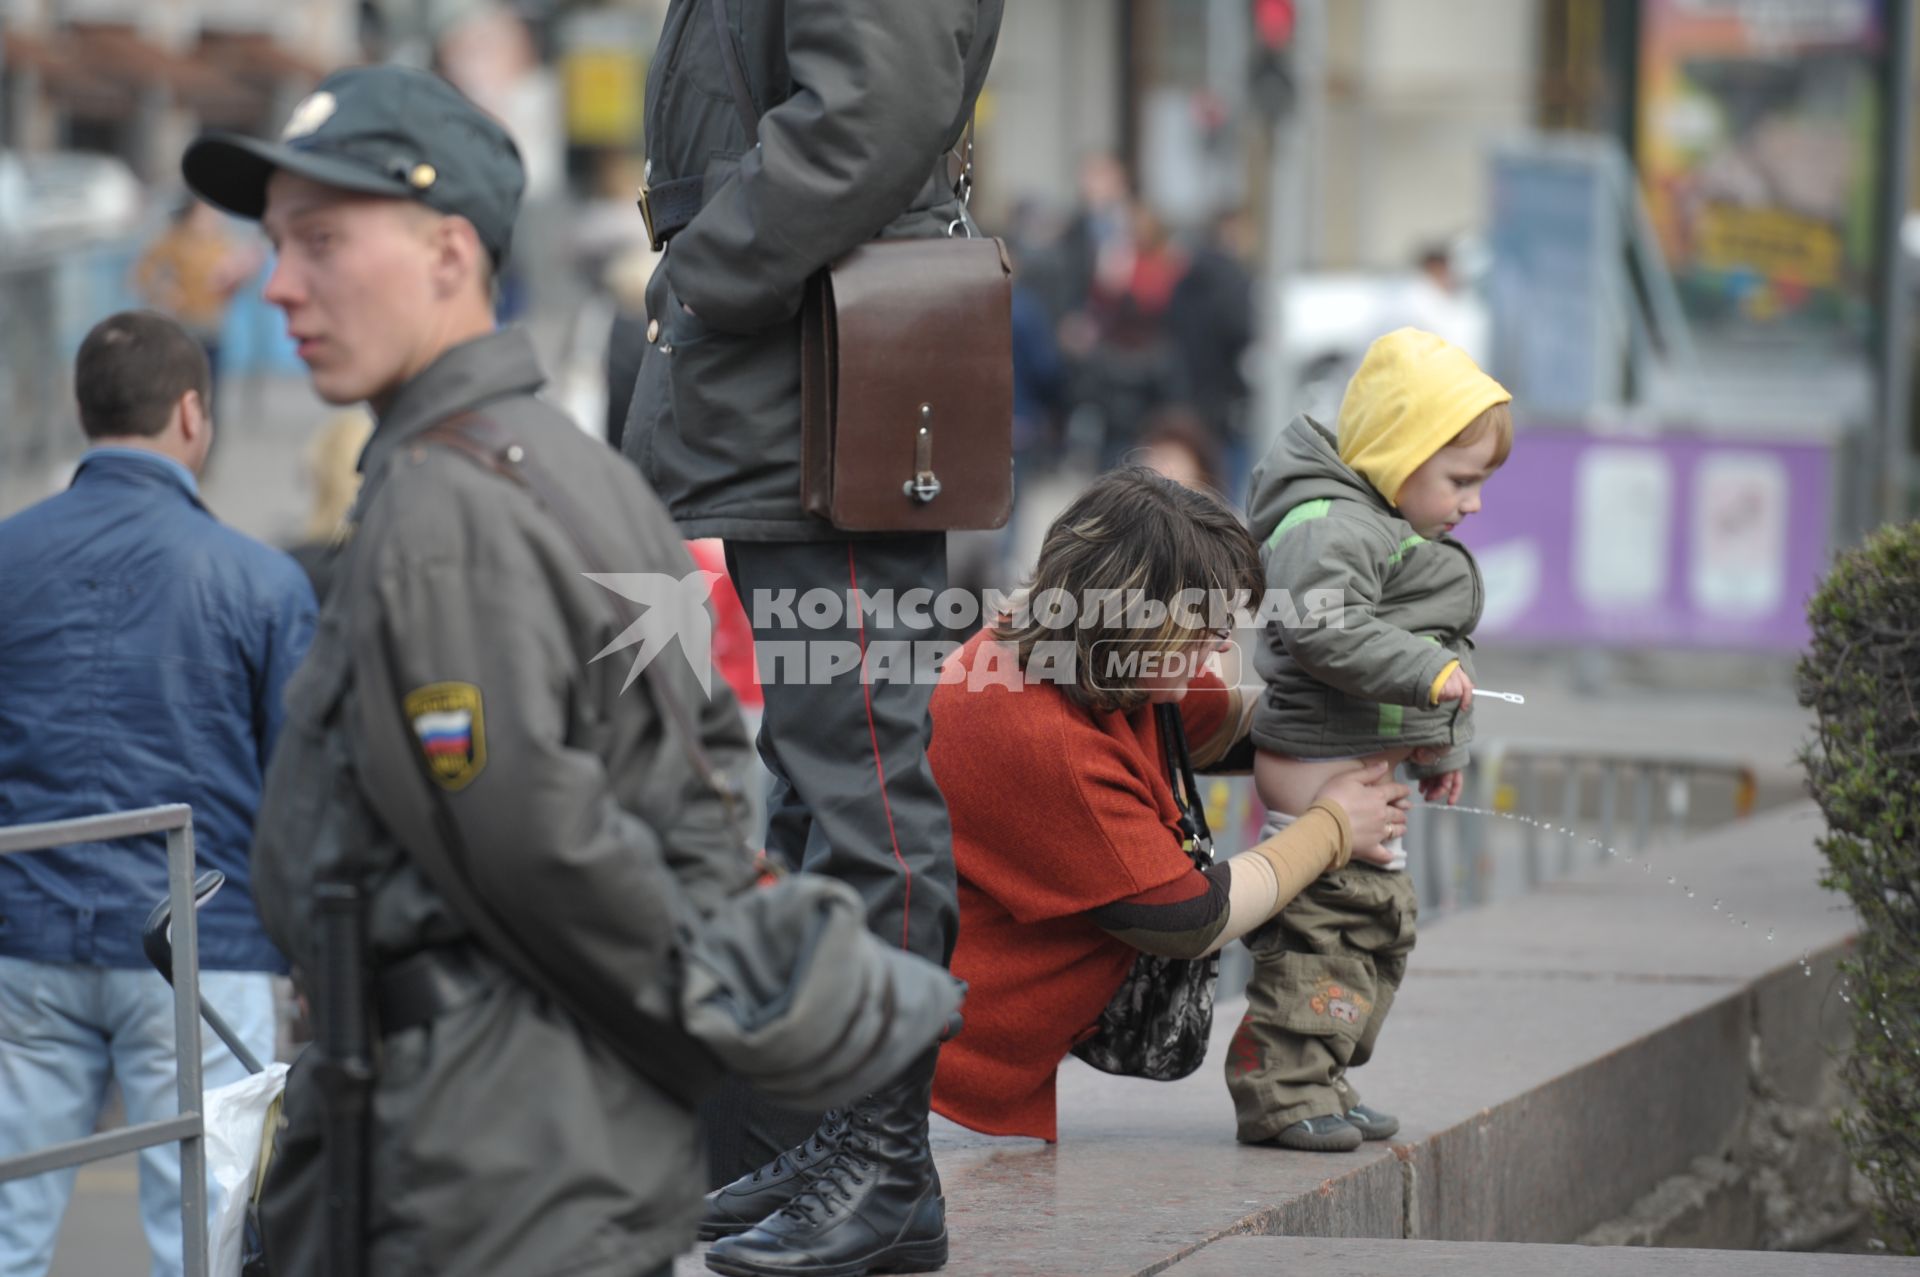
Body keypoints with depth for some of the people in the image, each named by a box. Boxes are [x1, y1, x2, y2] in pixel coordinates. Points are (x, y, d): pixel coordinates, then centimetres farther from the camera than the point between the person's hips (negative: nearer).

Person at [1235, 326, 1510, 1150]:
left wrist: (1439, 750, 32)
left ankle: (1322, 1086, 21)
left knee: (1382, 920, 14)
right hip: (1321, 761, -11)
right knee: (1321, 925, -12)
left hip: (1369, 764, 11)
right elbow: (1324, 629, -29)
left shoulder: (1397, 533, 20)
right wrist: (1428, 673, -28)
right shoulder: (1328, 525, -15)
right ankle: (1283, 1090, -9)